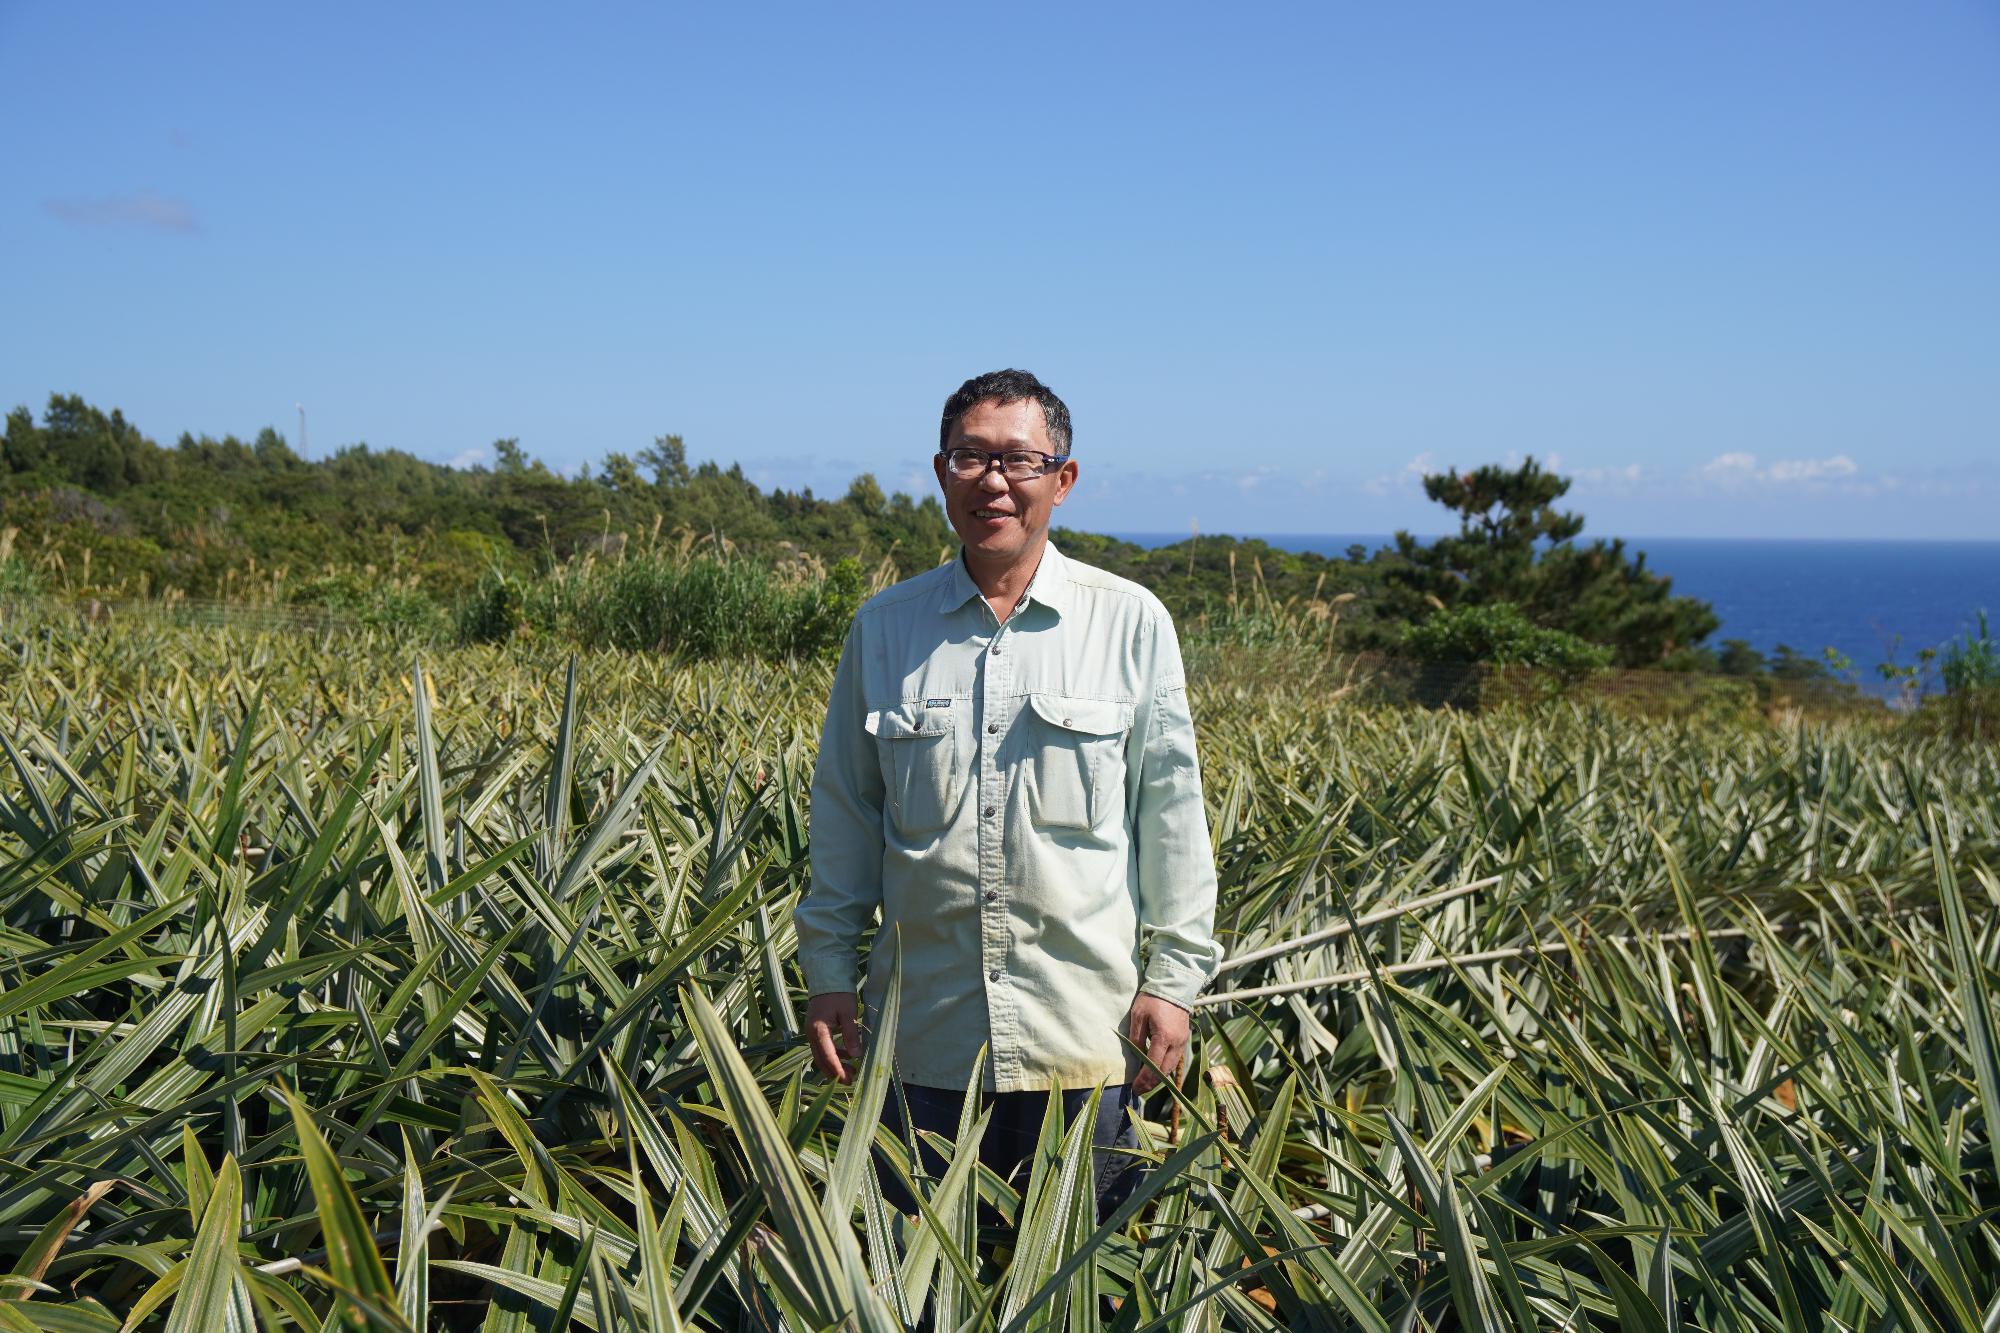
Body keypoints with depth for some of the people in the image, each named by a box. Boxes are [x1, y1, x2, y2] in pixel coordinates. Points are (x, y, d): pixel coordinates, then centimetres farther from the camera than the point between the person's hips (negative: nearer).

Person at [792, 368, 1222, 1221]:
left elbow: (1172, 809, 2)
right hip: (926, 1033, 2)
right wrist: (828, 967, 7)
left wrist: (1175, 975, -1)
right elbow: (844, 809, 10)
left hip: (1085, 1028, -1)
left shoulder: (1131, 623, 0)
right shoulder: (883, 627, 5)